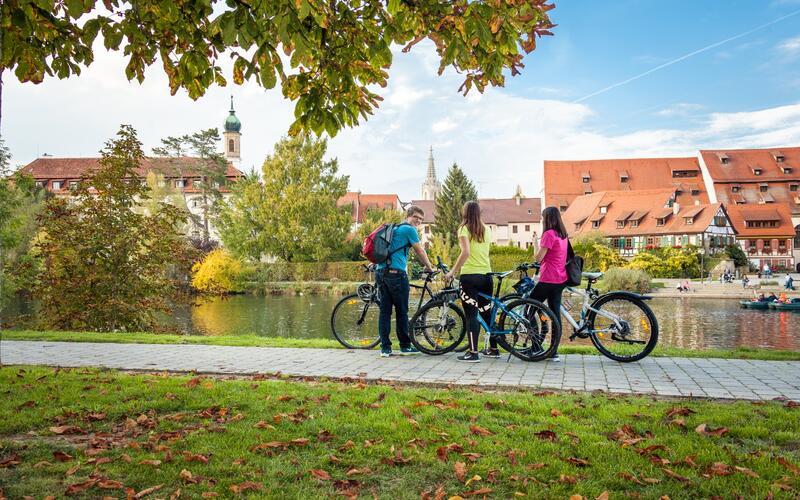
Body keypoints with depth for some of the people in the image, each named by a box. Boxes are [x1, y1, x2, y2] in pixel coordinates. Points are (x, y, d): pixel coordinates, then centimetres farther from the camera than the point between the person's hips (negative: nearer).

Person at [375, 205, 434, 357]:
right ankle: (405, 346, 11)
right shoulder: (409, 230, -1)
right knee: (401, 311, 2)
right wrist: (429, 267, 19)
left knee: (385, 310, 7)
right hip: (395, 273, -8)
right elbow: (420, 251, 5)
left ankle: (385, 347, 6)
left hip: (380, 272, 8)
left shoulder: (393, 228, 25)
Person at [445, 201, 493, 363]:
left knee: (471, 315, -3)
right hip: (486, 275, 5)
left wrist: (452, 272, -16)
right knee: (486, 313, 15)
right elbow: (484, 251, 12)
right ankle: (494, 349, 22)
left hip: (470, 276, -5)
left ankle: (473, 352, -4)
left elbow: (465, 252, -19)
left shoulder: (464, 229, -6)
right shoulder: (486, 230, 10)